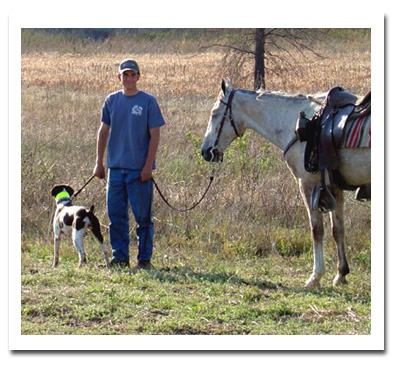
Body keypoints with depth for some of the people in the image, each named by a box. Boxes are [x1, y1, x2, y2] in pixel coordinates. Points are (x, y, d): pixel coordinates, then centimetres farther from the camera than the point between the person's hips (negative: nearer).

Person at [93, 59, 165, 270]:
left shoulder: (148, 102, -3)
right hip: (116, 166, 4)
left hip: (139, 169, -4)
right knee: (116, 215, 6)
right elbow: (104, 131, 14)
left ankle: (144, 258, 6)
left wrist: (148, 166, -11)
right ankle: (119, 257, 15)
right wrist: (99, 163, 9)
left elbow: (155, 135, -5)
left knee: (143, 216, 0)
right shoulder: (112, 101, 8)